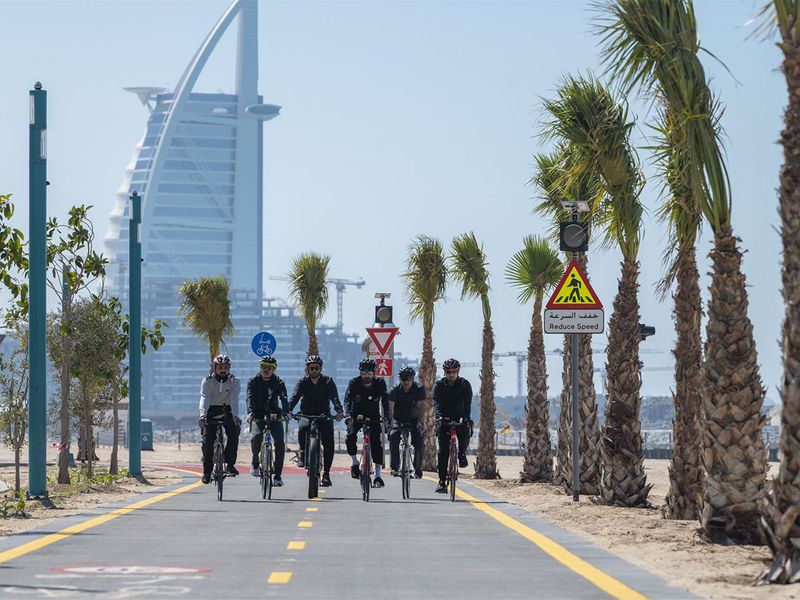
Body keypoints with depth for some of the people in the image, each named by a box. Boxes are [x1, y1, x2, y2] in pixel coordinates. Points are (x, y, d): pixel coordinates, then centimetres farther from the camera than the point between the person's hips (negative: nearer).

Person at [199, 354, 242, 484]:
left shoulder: (234, 381, -9)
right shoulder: (207, 381, -10)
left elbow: (234, 399, -22)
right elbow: (205, 398, -23)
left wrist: (235, 416, -38)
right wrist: (203, 415, -39)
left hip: (227, 411, 0)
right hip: (212, 411, 0)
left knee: (234, 433, -24)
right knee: (208, 440, -11)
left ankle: (230, 464, -16)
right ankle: (207, 471, -3)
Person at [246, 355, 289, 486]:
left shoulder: (278, 382, -4)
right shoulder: (253, 382, -4)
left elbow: (283, 398, -21)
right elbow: (250, 398, -20)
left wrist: (286, 412, -40)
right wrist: (250, 412, -40)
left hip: (275, 415, 1)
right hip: (259, 416, -1)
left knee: (279, 443, -14)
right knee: (257, 436, -28)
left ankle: (277, 475, -7)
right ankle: (255, 461, 2)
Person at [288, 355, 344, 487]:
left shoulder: (328, 381, -4)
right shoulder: (302, 382, -2)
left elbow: (334, 397, -19)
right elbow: (294, 397, -17)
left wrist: (339, 411, -39)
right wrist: (288, 411, -37)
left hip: (324, 415, 0)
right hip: (307, 415, 0)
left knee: (328, 444, -15)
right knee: (303, 428, -34)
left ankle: (326, 473, -7)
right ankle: (303, 453, -10)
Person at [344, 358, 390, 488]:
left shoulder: (380, 383, -14)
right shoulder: (354, 383, -16)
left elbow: (385, 401, -21)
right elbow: (347, 400, -25)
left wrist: (387, 418, -36)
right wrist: (348, 415, -43)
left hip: (373, 417, 0)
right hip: (357, 416, 0)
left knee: (376, 443, -12)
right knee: (351, 436, -25)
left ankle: (378, 476, -10)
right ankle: (355, 463, -1)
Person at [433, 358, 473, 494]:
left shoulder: (465, 385, -5)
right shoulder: (439, 385, -5)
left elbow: (467, 403, -18)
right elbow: (436, 403, -18)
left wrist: (466, 419, -35)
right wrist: (439, 417, -38)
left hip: (460, 418, 0)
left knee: (466, 433, -30)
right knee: (443, 451, -9)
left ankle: (462, 453, 3)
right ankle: (442, 482, -8)